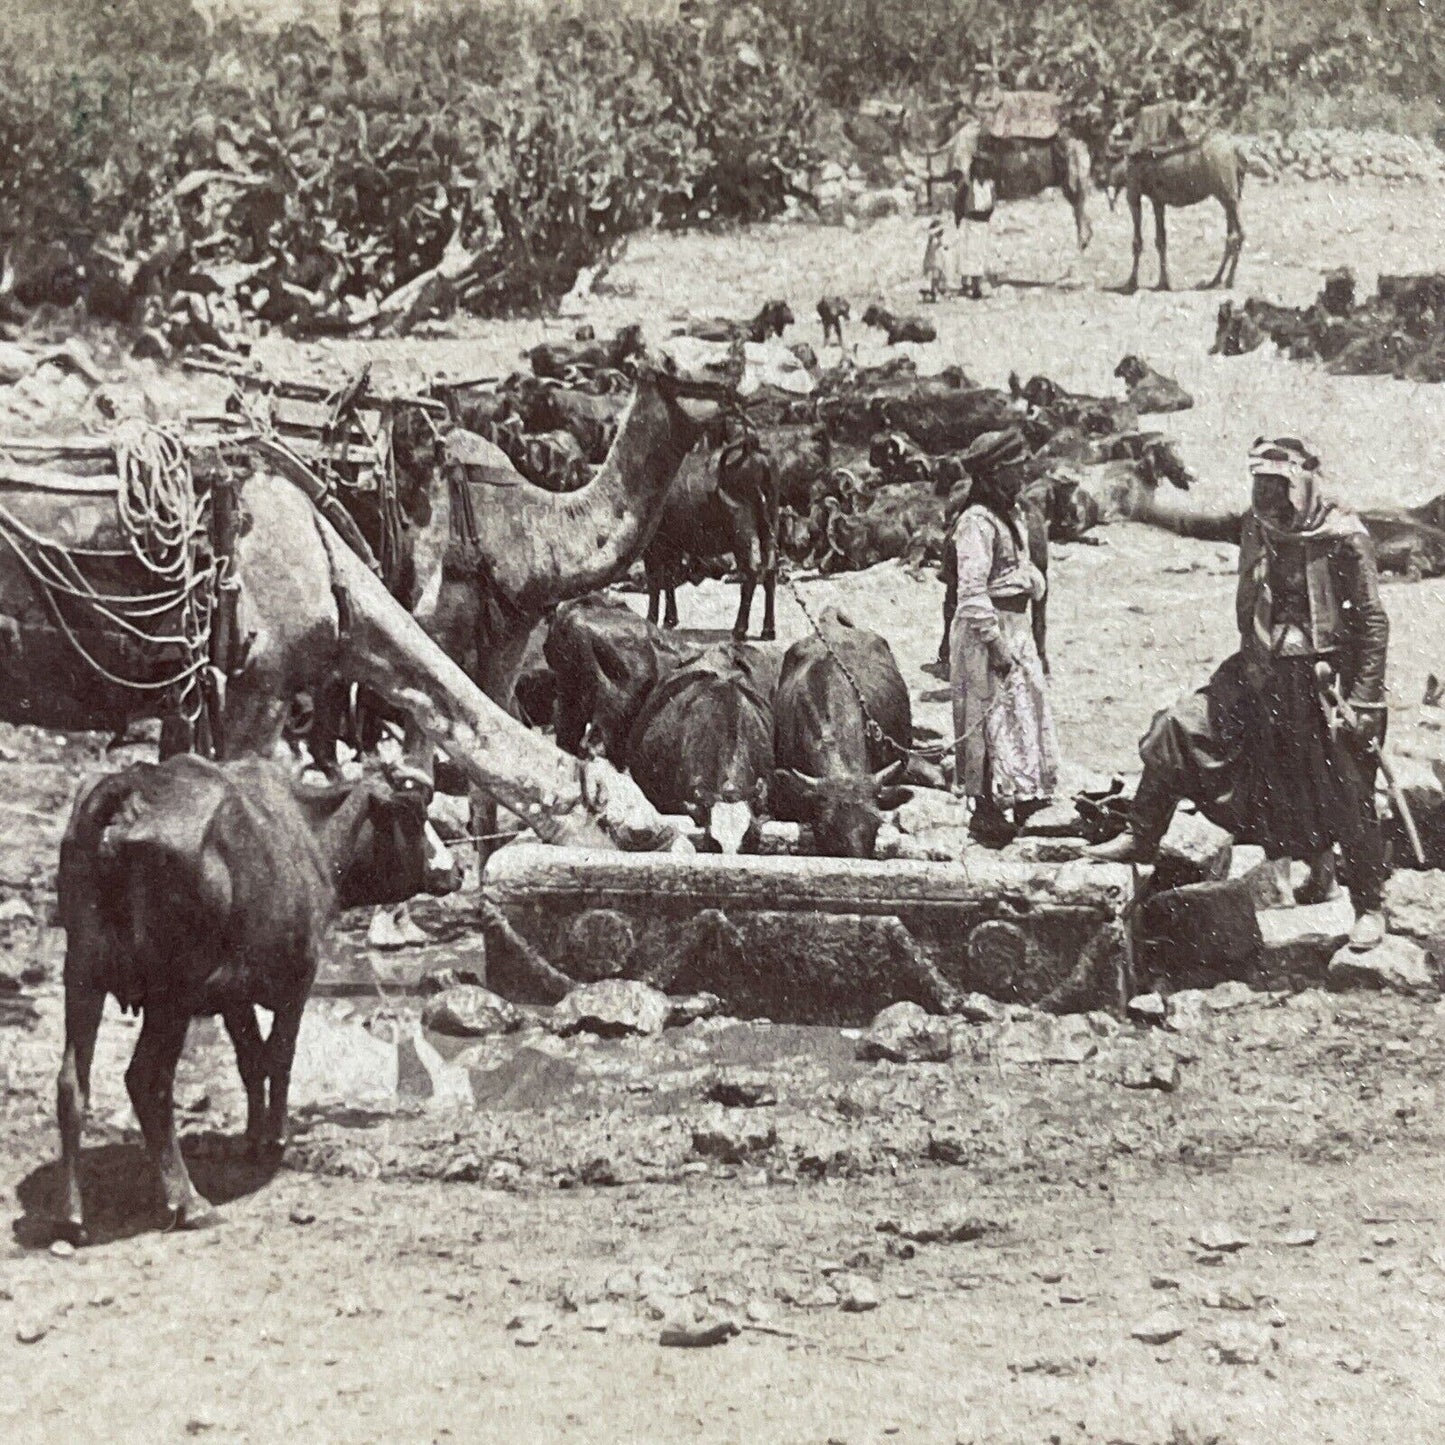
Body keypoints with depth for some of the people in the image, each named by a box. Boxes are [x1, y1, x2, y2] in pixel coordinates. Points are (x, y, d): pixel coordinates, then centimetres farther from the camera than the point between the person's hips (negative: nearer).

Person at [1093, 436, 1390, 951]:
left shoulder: (1344, 537, -15)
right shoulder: (1258, 528, 1)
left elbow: (1373, 621, -13)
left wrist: (1364, 701, -15)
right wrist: (1254, 663, 10)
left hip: (1328, 678, -5)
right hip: (1265, 676, 6)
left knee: (1346, 797, 1)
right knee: (1179, 727, -3)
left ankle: (1370, 906, 17)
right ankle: (1142, 837, 12)